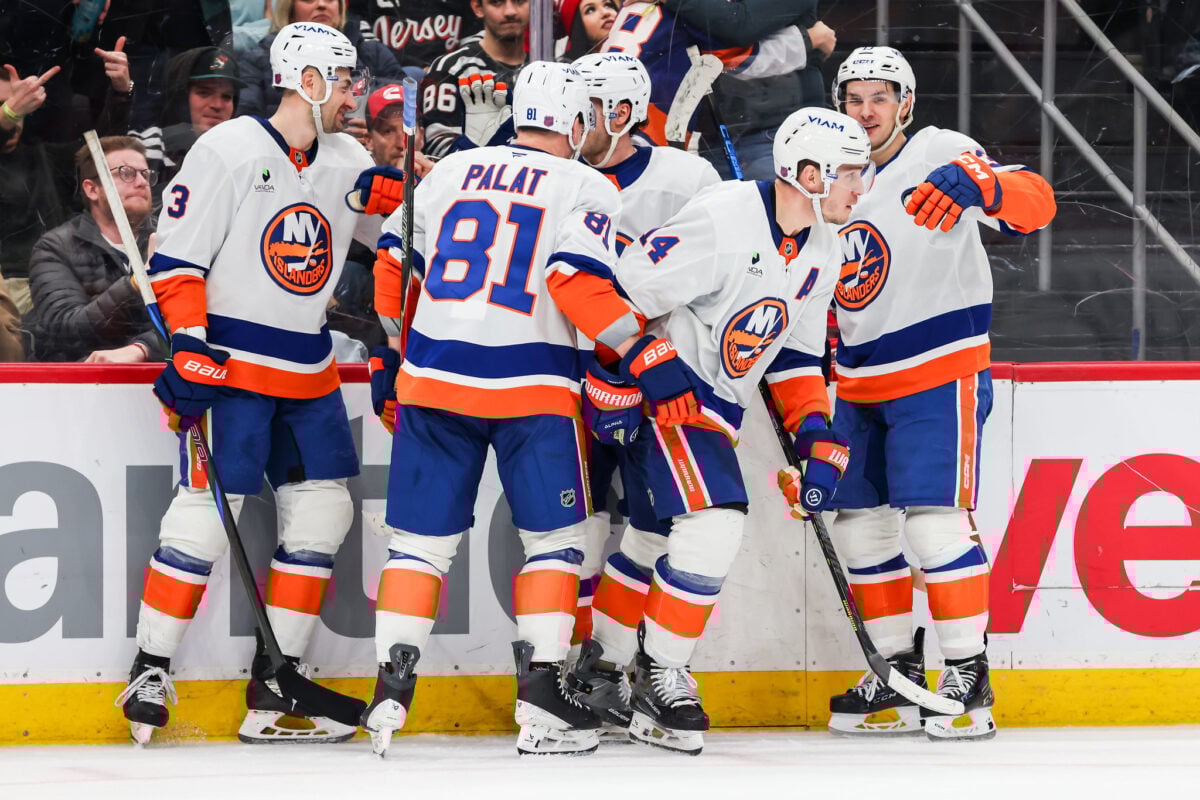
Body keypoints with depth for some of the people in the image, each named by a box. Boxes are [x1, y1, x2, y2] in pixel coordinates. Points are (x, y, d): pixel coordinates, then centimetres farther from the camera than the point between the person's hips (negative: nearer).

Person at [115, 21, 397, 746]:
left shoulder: (347, 162, 8)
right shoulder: (228, 151, -10)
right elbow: (176, 259, -11)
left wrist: (395, 190, -10)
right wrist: (190, 349, -18)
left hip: (308, 370, 7)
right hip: (228, 361, -7)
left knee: (323, 511, 4)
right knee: (207, 508, -12)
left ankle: (274, 687, 9)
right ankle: (150, 674, -2)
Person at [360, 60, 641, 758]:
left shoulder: (451, 171, 13)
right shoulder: (585, 187, 0)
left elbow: (394, 263, 17)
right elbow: (577, 280, -15)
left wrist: (393, 355, 29)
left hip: (433, 378, 4)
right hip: (531, 386, -4)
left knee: (424, 537, 10)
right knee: (555, 538, 7)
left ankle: (391, 689, 1)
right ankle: (541, 701, -2)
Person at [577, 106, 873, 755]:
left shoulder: (820, 254, 4)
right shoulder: (723, 222, -24)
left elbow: (796, 355, 14)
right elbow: (624, 288, -22)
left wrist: (816, 438, 4)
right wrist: (621, 380, -22)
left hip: (717, 402, 9)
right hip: (656, 386, -9)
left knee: (654, 538, 15)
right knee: (714, 523, -19)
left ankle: (597, 672, 28)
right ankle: (661, 675, -9)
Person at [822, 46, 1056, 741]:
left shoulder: (940, 154, -9)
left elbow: (1036, 204, -24)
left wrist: (976, 185, -42)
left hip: (938, 374, -7)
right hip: (860, 385, 7)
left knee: (935, 520, -15)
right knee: (860, 523, 7)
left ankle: (967, 673, -7)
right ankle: (897, 674, 16)